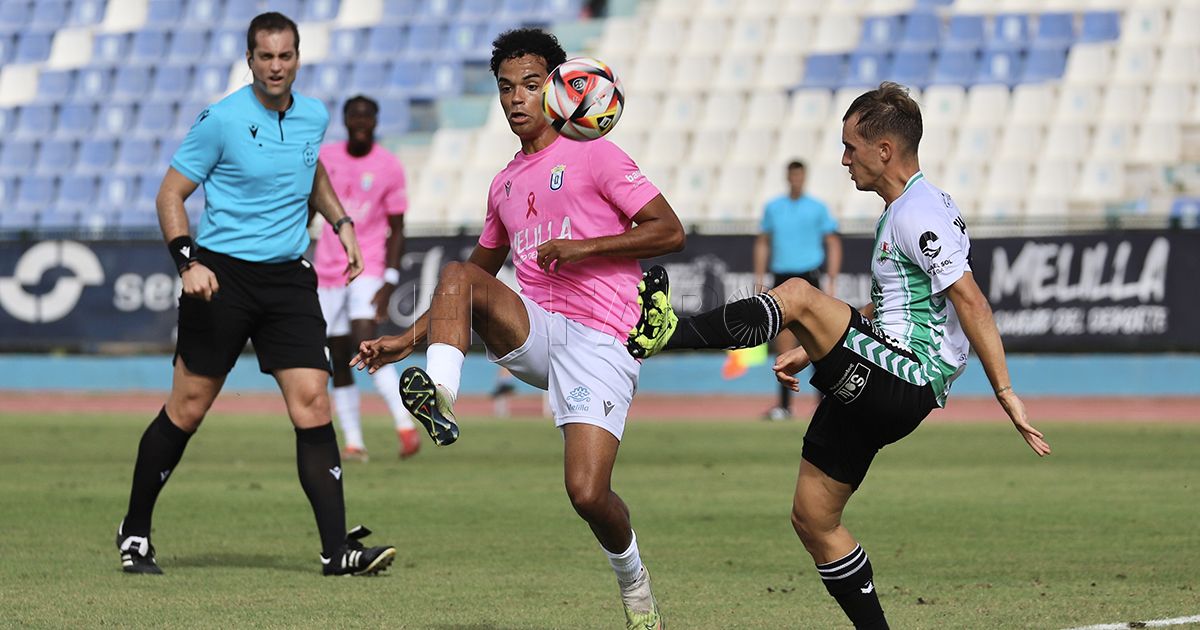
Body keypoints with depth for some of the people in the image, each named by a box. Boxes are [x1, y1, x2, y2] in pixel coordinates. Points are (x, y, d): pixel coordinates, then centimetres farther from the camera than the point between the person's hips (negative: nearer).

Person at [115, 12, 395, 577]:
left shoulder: (314, 117, 6)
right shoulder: (221, 121, -9)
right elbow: (171, 194, -5)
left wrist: (342, 223, 17)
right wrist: (187, 261, -19)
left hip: (289, 277, 4)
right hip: (222, 275, -4)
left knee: (312, 404, -8)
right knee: (187, 409, 1)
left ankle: (337, 550, -10)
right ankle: (135, 533, 19)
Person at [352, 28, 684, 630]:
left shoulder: (593, 155, 0)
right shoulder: (505, 185, 19)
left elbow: (670, 232, -5)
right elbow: (479, 271, 30)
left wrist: (585, 246, -15)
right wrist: (408, 339, 23)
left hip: (600, 342, -5)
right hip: (532, 331, 5)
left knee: (587, 494, -18)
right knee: (456, 275, -20)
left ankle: (632, 577, 13)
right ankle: (439, 398, -38)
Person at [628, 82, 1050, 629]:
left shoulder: (920, 214, -11)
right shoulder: (898, 214, 22)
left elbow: (971, 303, -18)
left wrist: (1005, 393, -23)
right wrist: (810, 351, 29)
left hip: (902, 384, -11)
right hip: (876, 395, 11)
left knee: (798, 295, -24)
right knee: (813, 519, 11)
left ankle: (668, 333, -30)